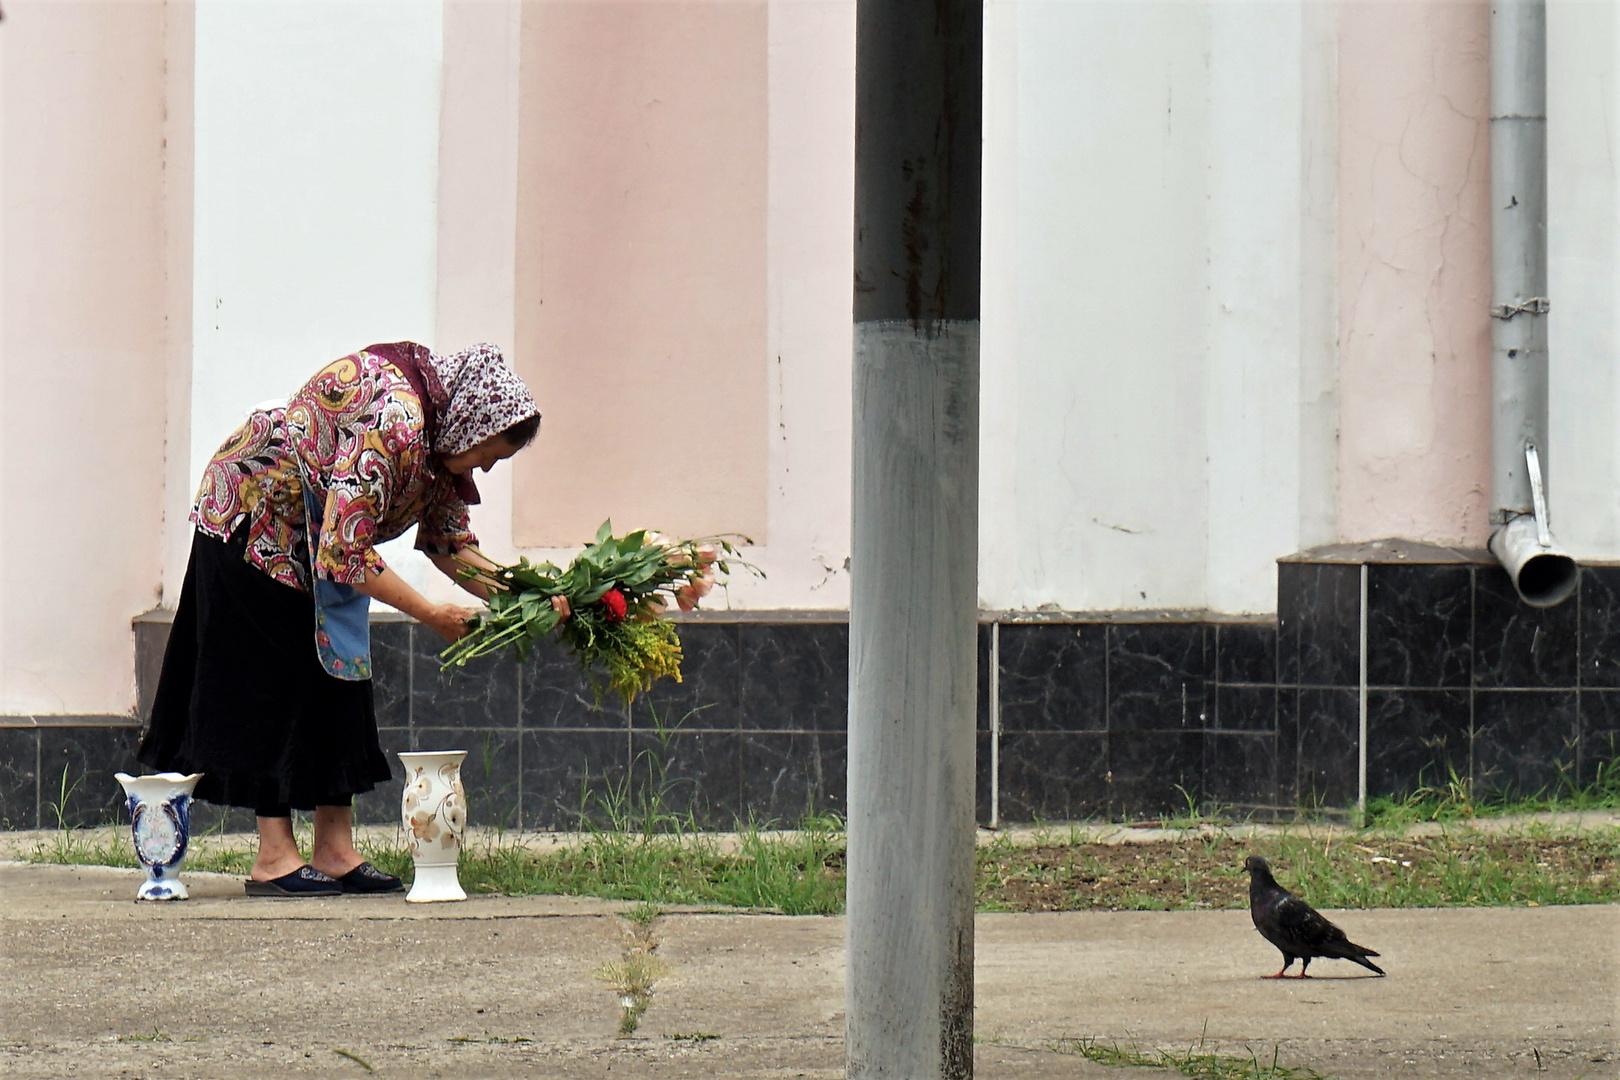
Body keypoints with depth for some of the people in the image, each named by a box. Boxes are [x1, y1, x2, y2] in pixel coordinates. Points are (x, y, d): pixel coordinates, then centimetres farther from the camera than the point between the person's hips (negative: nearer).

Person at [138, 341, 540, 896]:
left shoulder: (440, 429, -6)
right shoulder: (392, 422, -35)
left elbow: (447, 538, 3)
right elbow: (344, 553, -35)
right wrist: (432, 615, -29)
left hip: (311, 536, 9)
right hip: (253, 521, -9)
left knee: (339, 675, 4)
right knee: (276, 682, -8)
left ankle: (335, 850, 3)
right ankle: (274, 858, -6)